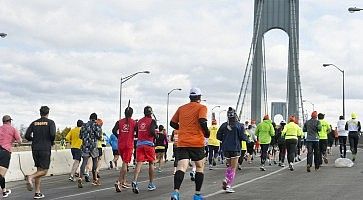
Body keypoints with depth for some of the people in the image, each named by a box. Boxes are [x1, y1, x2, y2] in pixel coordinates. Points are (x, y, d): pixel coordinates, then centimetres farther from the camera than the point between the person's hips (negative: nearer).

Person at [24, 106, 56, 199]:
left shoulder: (34, 123, 10)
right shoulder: (50, 122, -1)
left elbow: (27, 136, 2)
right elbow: (52, 134, -16)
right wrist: (52, 142, 4)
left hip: (35, 149, 5)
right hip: (45, 149, -5)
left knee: (39, 170, 12)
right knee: (44, 171, 1)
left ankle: (37, 193, 8)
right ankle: (30, 177, -27)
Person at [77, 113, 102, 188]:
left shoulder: (84, 125, 10)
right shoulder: (97, 125, -4)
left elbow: (80, 136, 12)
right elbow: (99, 136, -9)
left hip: (85, 146, 3)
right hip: (93, 146, -3)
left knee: (84, 162, -2)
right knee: (95, 162, 12)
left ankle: (80, 178, -21)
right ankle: (95, 180, 19)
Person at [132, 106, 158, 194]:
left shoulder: (139, 121, 14)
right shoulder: (152, 121, -2)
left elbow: (137, 133, 15)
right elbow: (152, 131, -17)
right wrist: (155, 135, 2)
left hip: (139, 144, 4)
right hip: (149, 144, -4)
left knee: (139, 163, -5)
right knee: (151, 163, 11)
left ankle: (135, 181, -26)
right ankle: (151, 184, 16)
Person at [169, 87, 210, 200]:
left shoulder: (181, 108, 14)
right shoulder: (202, 108, 1)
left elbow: (172, 123, 15)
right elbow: (202, 121, -16)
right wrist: (206, 133, -1)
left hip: (182, 143, 3)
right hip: (197, 143, -3)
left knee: (181, 167, -8)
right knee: (200, 167, 15)